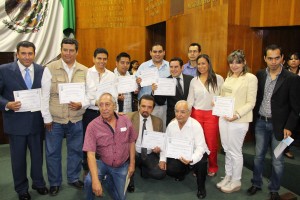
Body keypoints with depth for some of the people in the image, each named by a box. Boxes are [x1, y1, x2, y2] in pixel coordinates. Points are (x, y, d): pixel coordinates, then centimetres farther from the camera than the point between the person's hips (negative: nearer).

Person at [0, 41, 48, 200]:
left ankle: (38, 183, 38)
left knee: (38, 155, 16)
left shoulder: (42, 70, 0)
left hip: (36, 121, 2)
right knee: (18, 157, 13)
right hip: (16, 122, -2)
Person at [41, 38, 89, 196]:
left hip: (76, 120, 2)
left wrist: (82, 104, -16)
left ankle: (74, 178, 35)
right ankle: (54, 182, 31)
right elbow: (45, 95, -5)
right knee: (53, 152, 11)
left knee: (76, 150, 14)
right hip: (54, 119, -1)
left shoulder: (84, 71, 1)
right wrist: (47, 118, -6)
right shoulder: (50, 68, -5)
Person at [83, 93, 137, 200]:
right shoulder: (93, 126, -17)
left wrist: (132, 164, 3)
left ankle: (108, 179, 39)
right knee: (89, 181, -31)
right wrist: (95, 180, -30)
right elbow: (91, 154, -22)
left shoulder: (125, 121, -8)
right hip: (102, 163, -2)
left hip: (122, 166, 3)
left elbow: (131, 142, 4)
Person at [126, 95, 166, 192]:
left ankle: (143, 168, 13)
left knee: (160, 173, -20)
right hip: (134, 153, -2)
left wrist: (159, 147, -10)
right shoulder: (129, 117, -5)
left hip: (150, 155, 2)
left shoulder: (158, 121, 5)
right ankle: (129, 182, -4)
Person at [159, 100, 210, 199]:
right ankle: (185, 170, 21)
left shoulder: (196, 125, -23)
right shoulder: (171, 125, -9)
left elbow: (200, 147, -28)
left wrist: (191, 159, -47)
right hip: (178, 154, 4)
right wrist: (162, 159, -10)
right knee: (170, 170, -19)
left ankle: (201, 187, -3)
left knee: (201, 163, -35)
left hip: (195, 154, -4)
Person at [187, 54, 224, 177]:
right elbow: (190, 99, 7)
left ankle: (213, 168, 26)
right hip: (196, 114, 2)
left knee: (211, 143, 4)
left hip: (212, 115, -2)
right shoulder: (194, 80, 7)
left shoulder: (218, 79, -1)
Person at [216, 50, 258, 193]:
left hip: (238, 120, -6)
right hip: (223, 118, 6)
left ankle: (236, 182, 23)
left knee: (235, 151, 6)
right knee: (227, 150, 16)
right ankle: (228, 177, 32)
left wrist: (237, 114, -21)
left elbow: (251, 103, -11)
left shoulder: (250, 78, -8)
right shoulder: (228, 77, 13)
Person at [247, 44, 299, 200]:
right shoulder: (259, 75, 0)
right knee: (258, 156, 16)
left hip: (279, 125, -3)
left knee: (277, 160, 10)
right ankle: (256, 183, 34)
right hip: (261, 123, 3)